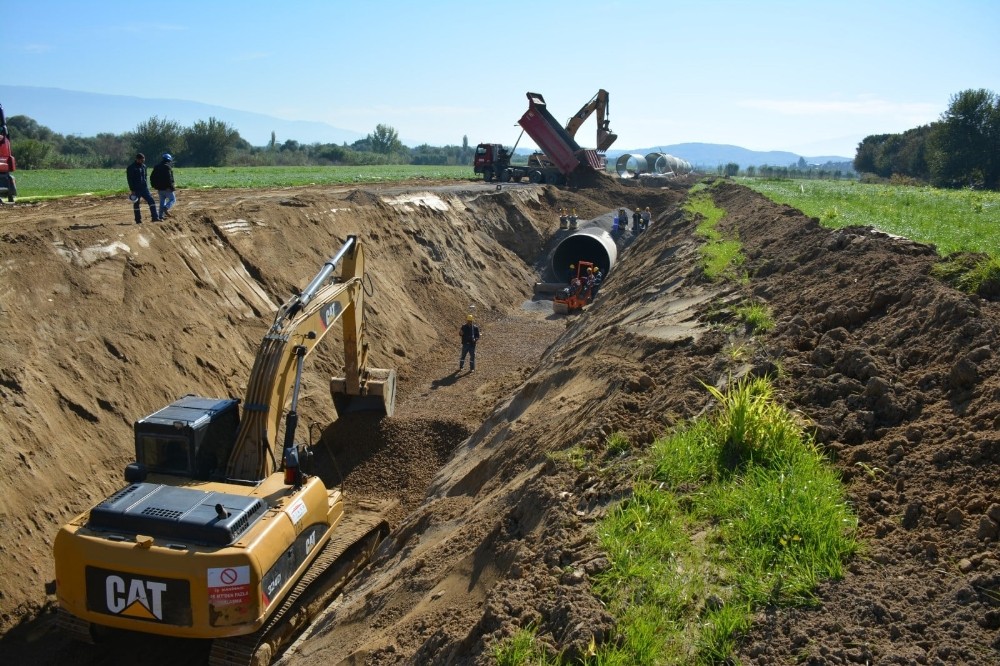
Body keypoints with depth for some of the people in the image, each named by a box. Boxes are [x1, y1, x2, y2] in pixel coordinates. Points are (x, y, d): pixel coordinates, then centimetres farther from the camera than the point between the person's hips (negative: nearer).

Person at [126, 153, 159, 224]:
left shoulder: (143, 166, 11)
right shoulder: (131, 168, -8)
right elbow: (130, 180, -10)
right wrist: (132, 190, -14)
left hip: (144, 188, 5)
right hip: (136, 189, -5)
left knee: (151, 201, -8)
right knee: (136, 204, 4)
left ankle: (155, 217, -10)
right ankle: (138, 220, 10)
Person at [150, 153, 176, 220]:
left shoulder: (156, 167, 14)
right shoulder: (167, 167, -10)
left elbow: (152, 177, 15)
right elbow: (168, 178, -22)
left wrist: (155, 186, 18)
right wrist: (171, 187, -19)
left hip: (160, 188, 7)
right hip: (167, 188, -7)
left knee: (162, 202, 14)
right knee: (173, 199, 4)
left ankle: (161, 215, 9)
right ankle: (166, 208, -21)